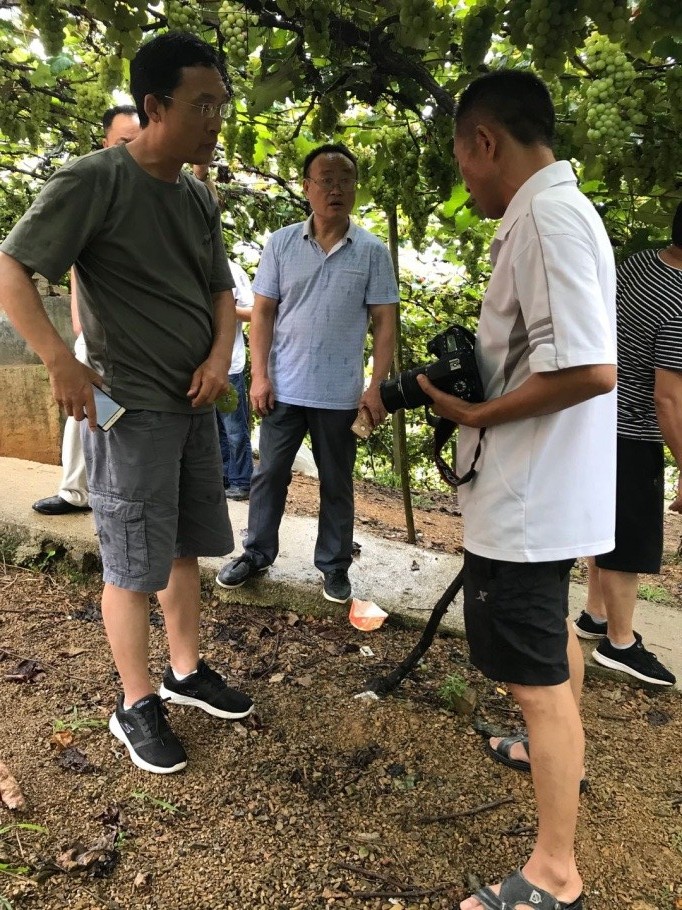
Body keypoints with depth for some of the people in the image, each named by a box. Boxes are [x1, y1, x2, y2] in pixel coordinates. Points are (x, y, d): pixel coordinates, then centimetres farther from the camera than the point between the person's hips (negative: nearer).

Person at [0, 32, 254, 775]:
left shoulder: (199, 199, 10)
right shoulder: (94, 181, -12)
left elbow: (222, 291, 16)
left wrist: (220, 355, -2)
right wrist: (61, 363, -19)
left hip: (194, 406, 7)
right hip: (128, 410, -7)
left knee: (185, 547, 15)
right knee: (133, 566, 2)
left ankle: (186, 672, 33)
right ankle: (136, 706, 21)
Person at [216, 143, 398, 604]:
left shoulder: (373, 252, -1)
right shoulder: (281, 243, 1)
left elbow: (384, 322, -2)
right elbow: (263, 312, 3)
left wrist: (377, 385, -10)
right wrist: (260, 375, -5)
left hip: (341, 393, -1)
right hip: (284, 388, 1)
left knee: (337, 484, 11)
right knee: (269, 475, 12)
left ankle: (335, 565, 26)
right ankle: (256, 554, 29)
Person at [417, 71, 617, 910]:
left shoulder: (545, 216, -19)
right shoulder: (555, 210, 12)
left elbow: (591, 368, -29)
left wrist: (475, 414, -19)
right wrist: (471, 373, 6)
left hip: (526, 495, -11)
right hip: (544, 487, 11)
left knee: (535, 676, 1)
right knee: (550, 634, 28)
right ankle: (556, 750, 53)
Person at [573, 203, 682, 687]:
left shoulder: (635, 264, 2)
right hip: (630, 435, -9)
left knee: (609, 529, 21)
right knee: (629, 541, 5)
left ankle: (595, 615, 36)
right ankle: (620, 643, 22)